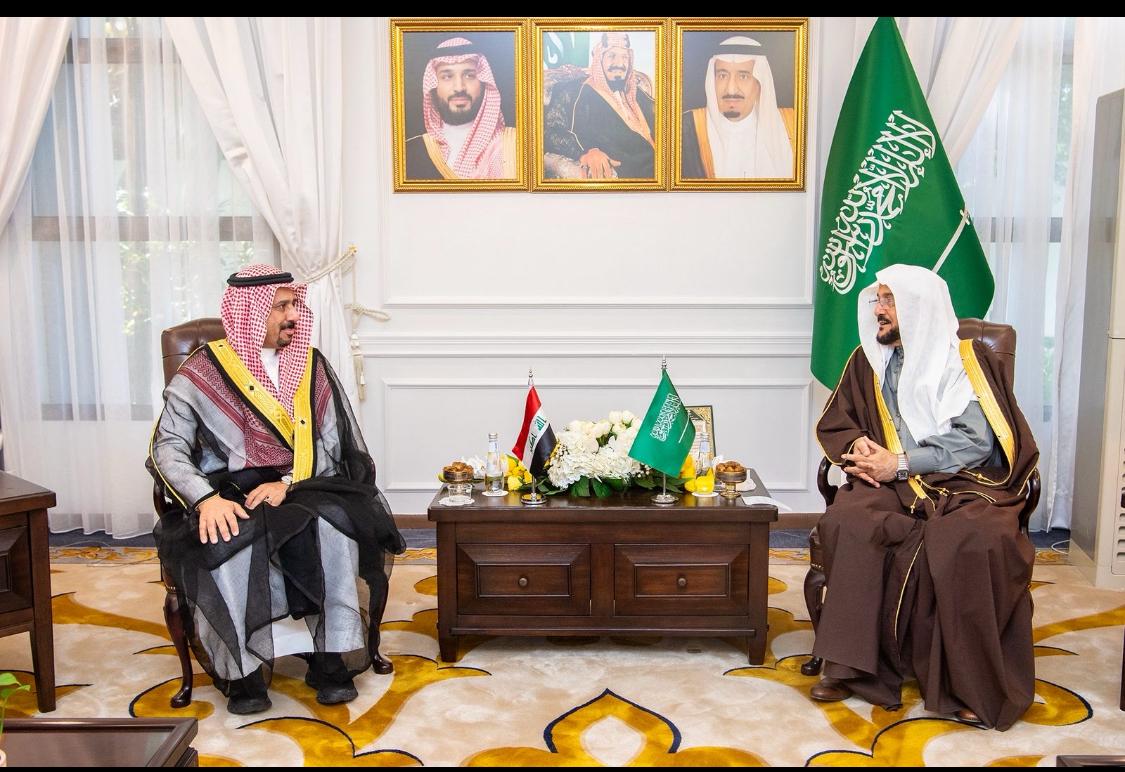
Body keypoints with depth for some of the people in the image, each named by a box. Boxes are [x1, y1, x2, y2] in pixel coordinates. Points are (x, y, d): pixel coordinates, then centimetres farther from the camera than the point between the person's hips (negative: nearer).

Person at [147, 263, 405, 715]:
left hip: (299, 491, 2)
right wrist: (206, 498, -22)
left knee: (334, 526, -31)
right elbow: (167, 447, -3)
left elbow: (331, 445, 4)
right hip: (228, 495, -1)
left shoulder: (311, 366, 9)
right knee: (228, 542, -35)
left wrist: (288, 483, -15)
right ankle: (243, 669, -19)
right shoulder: (203, 371, 2)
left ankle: (332, 657, -19)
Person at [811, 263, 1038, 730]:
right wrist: (857, 448, -5)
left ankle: (973, 684, -20)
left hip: (965, 483, -2)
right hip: (894, 483, 3)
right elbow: (833, 425, 18)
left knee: (975, 542, -36)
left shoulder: (969, 359, 2)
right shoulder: (869, 360, 14)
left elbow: (977, 440, -8)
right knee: (848, 524, -30)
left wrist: (899, 463, -13)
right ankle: (852, 665, -22)